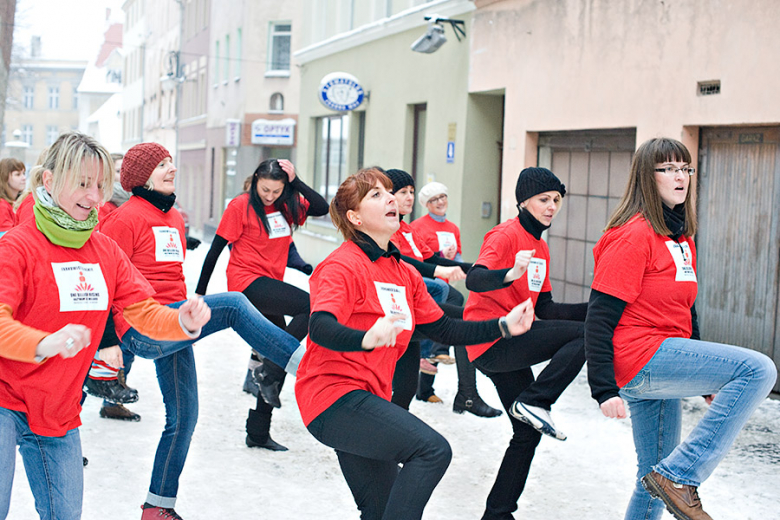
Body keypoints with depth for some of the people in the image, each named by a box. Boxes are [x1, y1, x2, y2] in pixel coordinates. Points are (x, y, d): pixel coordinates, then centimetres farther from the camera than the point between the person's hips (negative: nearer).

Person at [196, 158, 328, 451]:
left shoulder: (288, 206, 8)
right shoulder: (241, 206, -7)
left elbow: (322, 208, -4)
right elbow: (216, 248, -5)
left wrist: (295, 181, -10)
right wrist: (200, 292, -4)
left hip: (270, 287, 7)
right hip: (247, 282, -7)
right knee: (312, 306, -24)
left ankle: (258, 432, 17)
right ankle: (268, 371, -16)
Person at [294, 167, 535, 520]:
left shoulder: (404, 273, 15)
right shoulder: (343, 265, -11)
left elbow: (444, 330, 17)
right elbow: (320, 328, -27)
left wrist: (504, 326, 7)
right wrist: (366, 339, -48)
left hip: (367, 400, 9)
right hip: (335, 396, -9)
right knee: (433, 449, -26)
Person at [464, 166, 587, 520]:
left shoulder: (541, 247, 18)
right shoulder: (507, 235, -9)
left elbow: (543, 309, 15)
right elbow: (474, 280, -26)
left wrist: (594, 309, 3)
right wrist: (510, 274, -46)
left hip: (508, 350, 9)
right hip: (492, 341, -9)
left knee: (528, 433, 11)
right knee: (585, 333, -19)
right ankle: (534, 402, -17)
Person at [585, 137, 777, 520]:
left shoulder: (682, 239, 17)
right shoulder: (633, 235, -12)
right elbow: (600, 316, -16)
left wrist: (707, 380, 27)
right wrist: (605, 390, -21)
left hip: (663, 367, 9)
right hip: (640, 358, -9)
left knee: (657, 479, 11)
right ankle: (679, 476, -18)